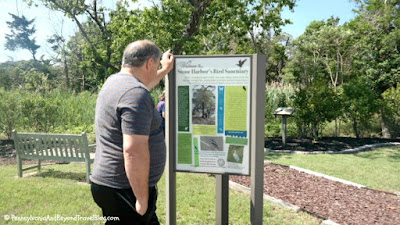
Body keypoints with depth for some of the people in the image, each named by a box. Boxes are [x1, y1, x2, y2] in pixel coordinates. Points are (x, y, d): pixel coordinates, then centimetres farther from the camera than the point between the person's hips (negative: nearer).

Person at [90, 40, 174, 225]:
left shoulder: (115, 81, 10)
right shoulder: (136, 94, -21)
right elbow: (133, 150, -28)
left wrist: (165, 71, 44)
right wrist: (142, 199, -20)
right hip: (124, 190, -10)